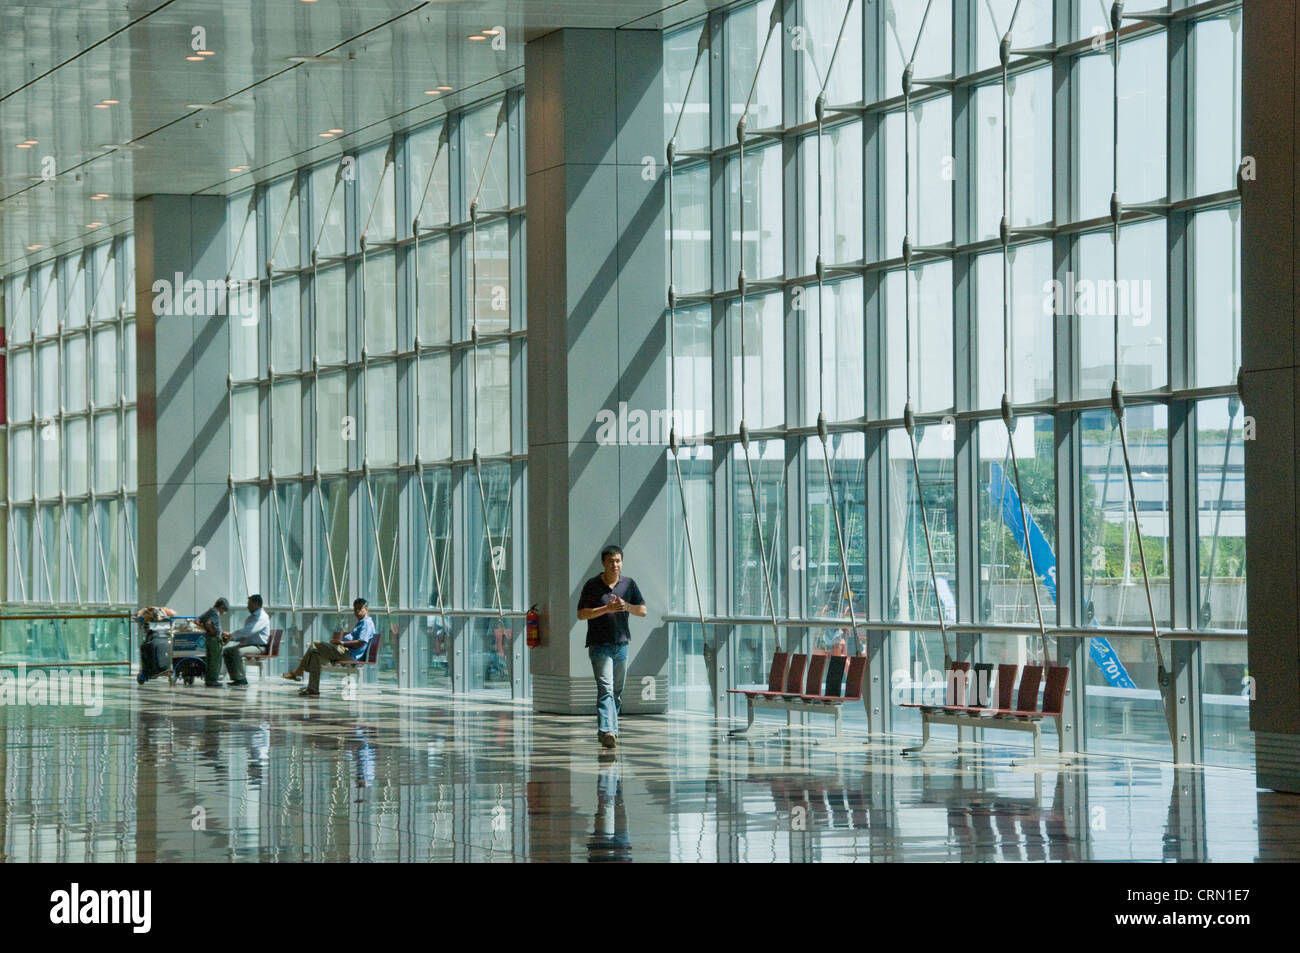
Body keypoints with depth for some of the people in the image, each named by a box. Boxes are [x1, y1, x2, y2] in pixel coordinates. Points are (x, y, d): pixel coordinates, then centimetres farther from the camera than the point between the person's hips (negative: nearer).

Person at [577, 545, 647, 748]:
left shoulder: (628, 583, 8)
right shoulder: (592, 585, -3)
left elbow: (643, 611, 8)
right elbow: (581, 614, -7)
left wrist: (627, 607, -12)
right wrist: (607, 608, -17)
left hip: (621, 644, 5)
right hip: (599, 645, -5)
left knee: (618, 691, 11)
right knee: (605, 688, -16)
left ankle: (610, 730, 24)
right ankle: (606, 731, -26)